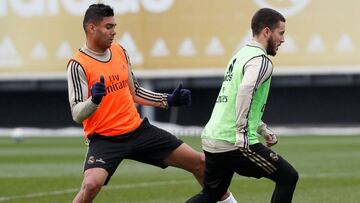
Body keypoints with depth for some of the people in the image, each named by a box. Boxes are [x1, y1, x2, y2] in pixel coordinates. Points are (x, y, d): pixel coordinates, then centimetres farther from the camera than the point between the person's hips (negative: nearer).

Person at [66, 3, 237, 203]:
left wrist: (168, 100, 14)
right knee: (91, 184, -32)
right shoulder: (78, 65, -13)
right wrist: (94, 100, -37)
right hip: (105, 139, -6)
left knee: (200, 162, 7)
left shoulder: (120, 51, 7)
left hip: (137, 129, 6)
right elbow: (77, 114, -17)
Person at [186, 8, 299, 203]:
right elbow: (245, 91, -29)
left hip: (211, 139, 9)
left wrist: (263, 129, 29)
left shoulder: (241, 55, 19)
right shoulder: (261, 60, -10)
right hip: (234, 143, -9)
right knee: (288, 177, 1)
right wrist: (242, 133, -25)